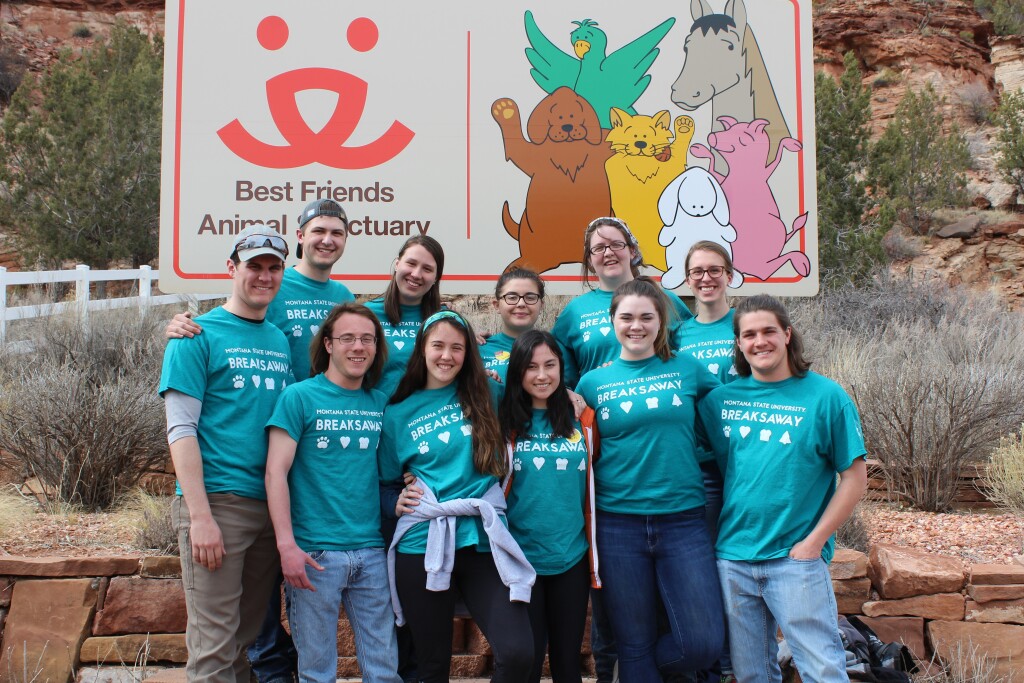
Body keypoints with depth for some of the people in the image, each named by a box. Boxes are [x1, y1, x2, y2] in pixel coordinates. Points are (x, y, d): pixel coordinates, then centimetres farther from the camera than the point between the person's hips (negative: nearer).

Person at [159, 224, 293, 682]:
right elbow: (181, 429, -8)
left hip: (271, 505, 6)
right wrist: (200, 516, -16)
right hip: (216, 501, -5)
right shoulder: (199, 336, -2)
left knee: (246, 638, 14)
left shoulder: (281, 341, 15)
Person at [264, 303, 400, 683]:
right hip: (314, 552, -3)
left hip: (371, 552, 4)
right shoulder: (299, 397, -3)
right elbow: (276, 472, -8)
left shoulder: (381, 404, 9)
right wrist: (287, 545, -14)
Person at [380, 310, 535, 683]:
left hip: (484, 541, 0)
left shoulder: (483, 397, 8)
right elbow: (386, 483, 13)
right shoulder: (398, 414, 7)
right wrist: (396, 501, -5)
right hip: (422, 546, 0)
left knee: (518, 653, -16)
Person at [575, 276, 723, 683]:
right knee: (634, 644, 7)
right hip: (619, 523, 0)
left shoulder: (687, 369, 5)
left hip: (682, 520, 1)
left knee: (703, 643, -1)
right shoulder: (592, 382, 5)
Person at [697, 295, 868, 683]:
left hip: (796, 559, -3)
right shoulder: (721, 398, 5)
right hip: (732, 557, 3)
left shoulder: (825, 397, -4)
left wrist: (814, 542, -9)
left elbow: (855, 477, -4)